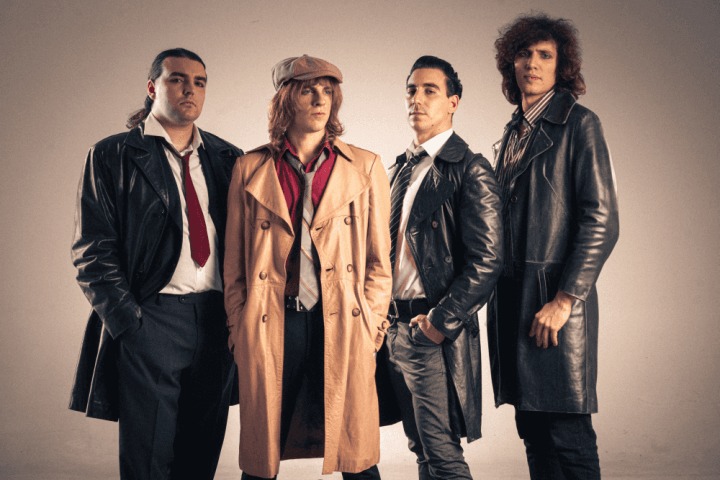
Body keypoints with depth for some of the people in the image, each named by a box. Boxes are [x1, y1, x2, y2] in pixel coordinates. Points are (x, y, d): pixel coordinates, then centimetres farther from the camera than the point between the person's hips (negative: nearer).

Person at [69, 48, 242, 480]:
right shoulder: (113, 155, 2)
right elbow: (92, 252, -2)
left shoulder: (228, 158, 12)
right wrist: (128, 323, -10)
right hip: (150, 320, -3)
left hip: (219, 320, 4)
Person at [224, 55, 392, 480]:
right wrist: (238, 328, 6)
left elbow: (379, 259, 8)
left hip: (343, 327, 0)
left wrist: (372, 324, 2)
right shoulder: (251, 169, 8)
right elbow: (235, 262, 10)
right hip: (270, 329, 1)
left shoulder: (365, 167, 7)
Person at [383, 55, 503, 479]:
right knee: (421, 446, 16)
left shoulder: (470, 169, -9)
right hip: (395, 327, 8)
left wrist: (441, 322, -15)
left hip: (438, 332, -8)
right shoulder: (401, 168, 15)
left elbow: (487, 261, -15)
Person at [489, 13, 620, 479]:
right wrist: (499, 295, 12)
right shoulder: (513, 133, 17)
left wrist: (563, 300, -16)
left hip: (555, 301, -7)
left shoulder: (578, 123, -4)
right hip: (512, 299, 7)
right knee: (534, 433, 11)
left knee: (569, 437, -3)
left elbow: (602, 221, -11)